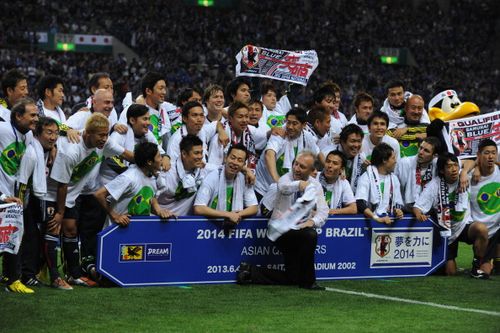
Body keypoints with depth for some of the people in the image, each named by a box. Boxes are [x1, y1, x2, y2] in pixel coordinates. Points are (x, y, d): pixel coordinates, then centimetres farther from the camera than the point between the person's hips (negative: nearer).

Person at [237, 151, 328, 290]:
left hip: (301, 228, 6)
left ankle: (251, 271, 16)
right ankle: (308, 281, -21)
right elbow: (284, 187, -35)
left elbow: (323, 210, -3)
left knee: (292, 278, 4)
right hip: (281, 230, -6)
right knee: (310, 235, -35)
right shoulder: (287, 178, -9)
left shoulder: (315, 185, 4)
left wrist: (313, 221, -25)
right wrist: (299, 184, -57)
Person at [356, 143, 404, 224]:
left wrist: (398, 211, -4)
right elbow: (360, 204, -13)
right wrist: (377, 218, -25)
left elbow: (398, 203, 19)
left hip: (389, 220, 5)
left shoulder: (394, 179, 17)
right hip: (370, 220, -5)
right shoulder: (366, 177, -1)